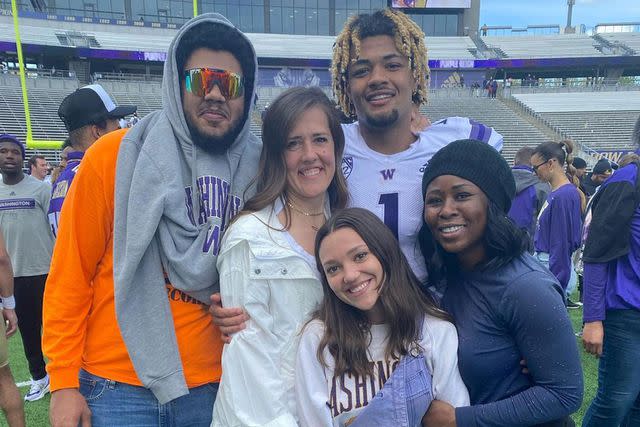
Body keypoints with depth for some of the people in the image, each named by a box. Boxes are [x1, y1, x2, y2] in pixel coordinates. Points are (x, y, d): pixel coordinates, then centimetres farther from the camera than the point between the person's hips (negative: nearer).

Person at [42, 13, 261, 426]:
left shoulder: (257, 170, -4)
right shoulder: (114, 157, -11)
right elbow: (70, 274, -6)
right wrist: (63, 381, -5)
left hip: (212, 385, 3)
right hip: (117, 385, -2)